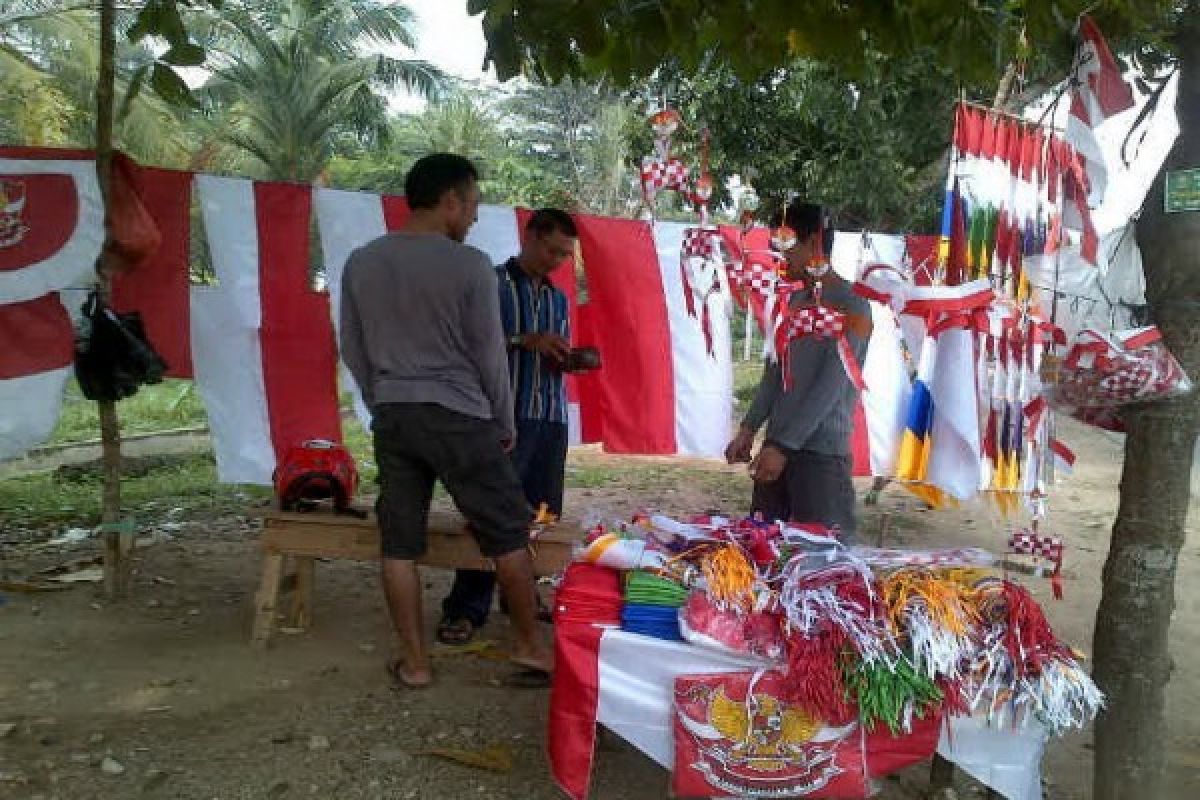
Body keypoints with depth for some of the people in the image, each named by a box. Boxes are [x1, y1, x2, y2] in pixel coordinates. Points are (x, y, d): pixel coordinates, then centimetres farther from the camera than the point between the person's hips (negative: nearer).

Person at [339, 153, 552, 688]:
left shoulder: (361, 263, 5)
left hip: (392, 419, 5)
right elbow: (489, 355, -6)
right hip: (459, 418, -5)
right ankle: (529, 644, 19)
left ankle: (414, 661, 17)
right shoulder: (469, 265, -10)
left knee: (400, 545, 10)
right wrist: (504, 425, 5)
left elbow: (352, 350, 11)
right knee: (508, 534, 9)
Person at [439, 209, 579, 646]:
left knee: (543, 514, 6)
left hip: (552, 417, 6)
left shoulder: (558, 297, 19)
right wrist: (523, 340, -18)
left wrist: (573, 359, 1)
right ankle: (466, 608, 4)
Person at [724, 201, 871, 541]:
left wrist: (784, 446, -20)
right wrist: (749, 429, 5)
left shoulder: (851, 306, -10)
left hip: (821, 452, -7)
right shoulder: (796, 301, 13)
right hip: (779, 443, 7)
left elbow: (831, 386, -17)